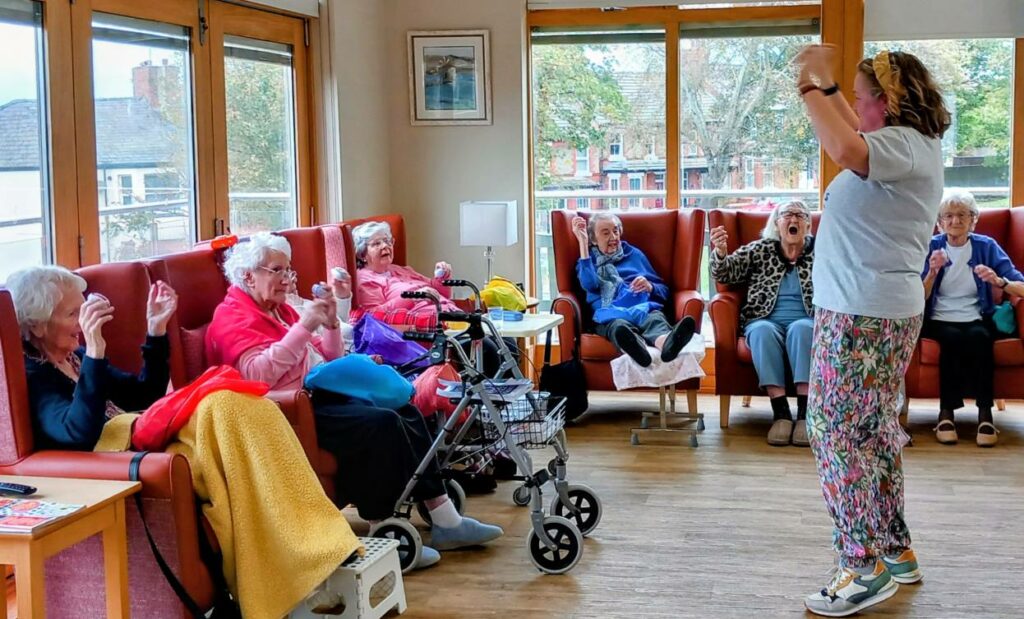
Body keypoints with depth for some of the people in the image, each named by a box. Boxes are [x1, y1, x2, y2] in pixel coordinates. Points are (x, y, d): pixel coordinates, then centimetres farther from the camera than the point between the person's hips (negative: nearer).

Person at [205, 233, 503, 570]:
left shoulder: (279, 309, 20)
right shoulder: (232, 318, -5)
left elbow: (328, 360, 23)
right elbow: (257, 373, -23)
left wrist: (330, 325, 4)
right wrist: (302, 327, -24)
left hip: (322, 394, 9)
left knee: (404, 411, -8)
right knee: (382, 423, -27)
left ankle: (446, 521, -7)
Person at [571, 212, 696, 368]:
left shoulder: (634, 254, 29)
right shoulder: (588, 260, 23)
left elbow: (664, 291, 26)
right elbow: (590, 285, -4)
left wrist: (649, 287, 0)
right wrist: (582, 242, -2)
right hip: (609, 314, -2)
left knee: (655, 318, -38)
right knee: (618, 325, -41)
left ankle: (665, 342, -75)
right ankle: (635, 347, -78)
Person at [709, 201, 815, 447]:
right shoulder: (761, 249, 12)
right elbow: (725, 273, 4)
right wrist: (720, 252, -19)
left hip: (805, 322, -1)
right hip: (765, 320, 1)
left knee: (800, 329, -35)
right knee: (763, 331, -34)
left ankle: (805, 413, -38)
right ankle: (781, 413, -37)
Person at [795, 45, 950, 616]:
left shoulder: (905, 145, -17)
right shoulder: (911, 144, 14)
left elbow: (845, 149, -39)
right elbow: (854, 136, 34)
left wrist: (813, 86, -26)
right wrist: (826, 87, 21)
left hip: (863, 315, -11)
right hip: (882, 311, 11)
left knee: (835, 432, -7)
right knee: (876, 432, 16)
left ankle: (867, 569, -3)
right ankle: (896, 551, 25)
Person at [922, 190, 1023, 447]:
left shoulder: (986, 246, 5)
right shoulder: (931, 247, 5)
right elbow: (920, 299, -1)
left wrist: (998, 281, -24)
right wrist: (932, 272, -17)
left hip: (977, 319, 0)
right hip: (940, 321, 0)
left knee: (979, 337, -34)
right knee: (953, 338, -34)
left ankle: (985, 412, -29)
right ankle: (946, 411, -26)